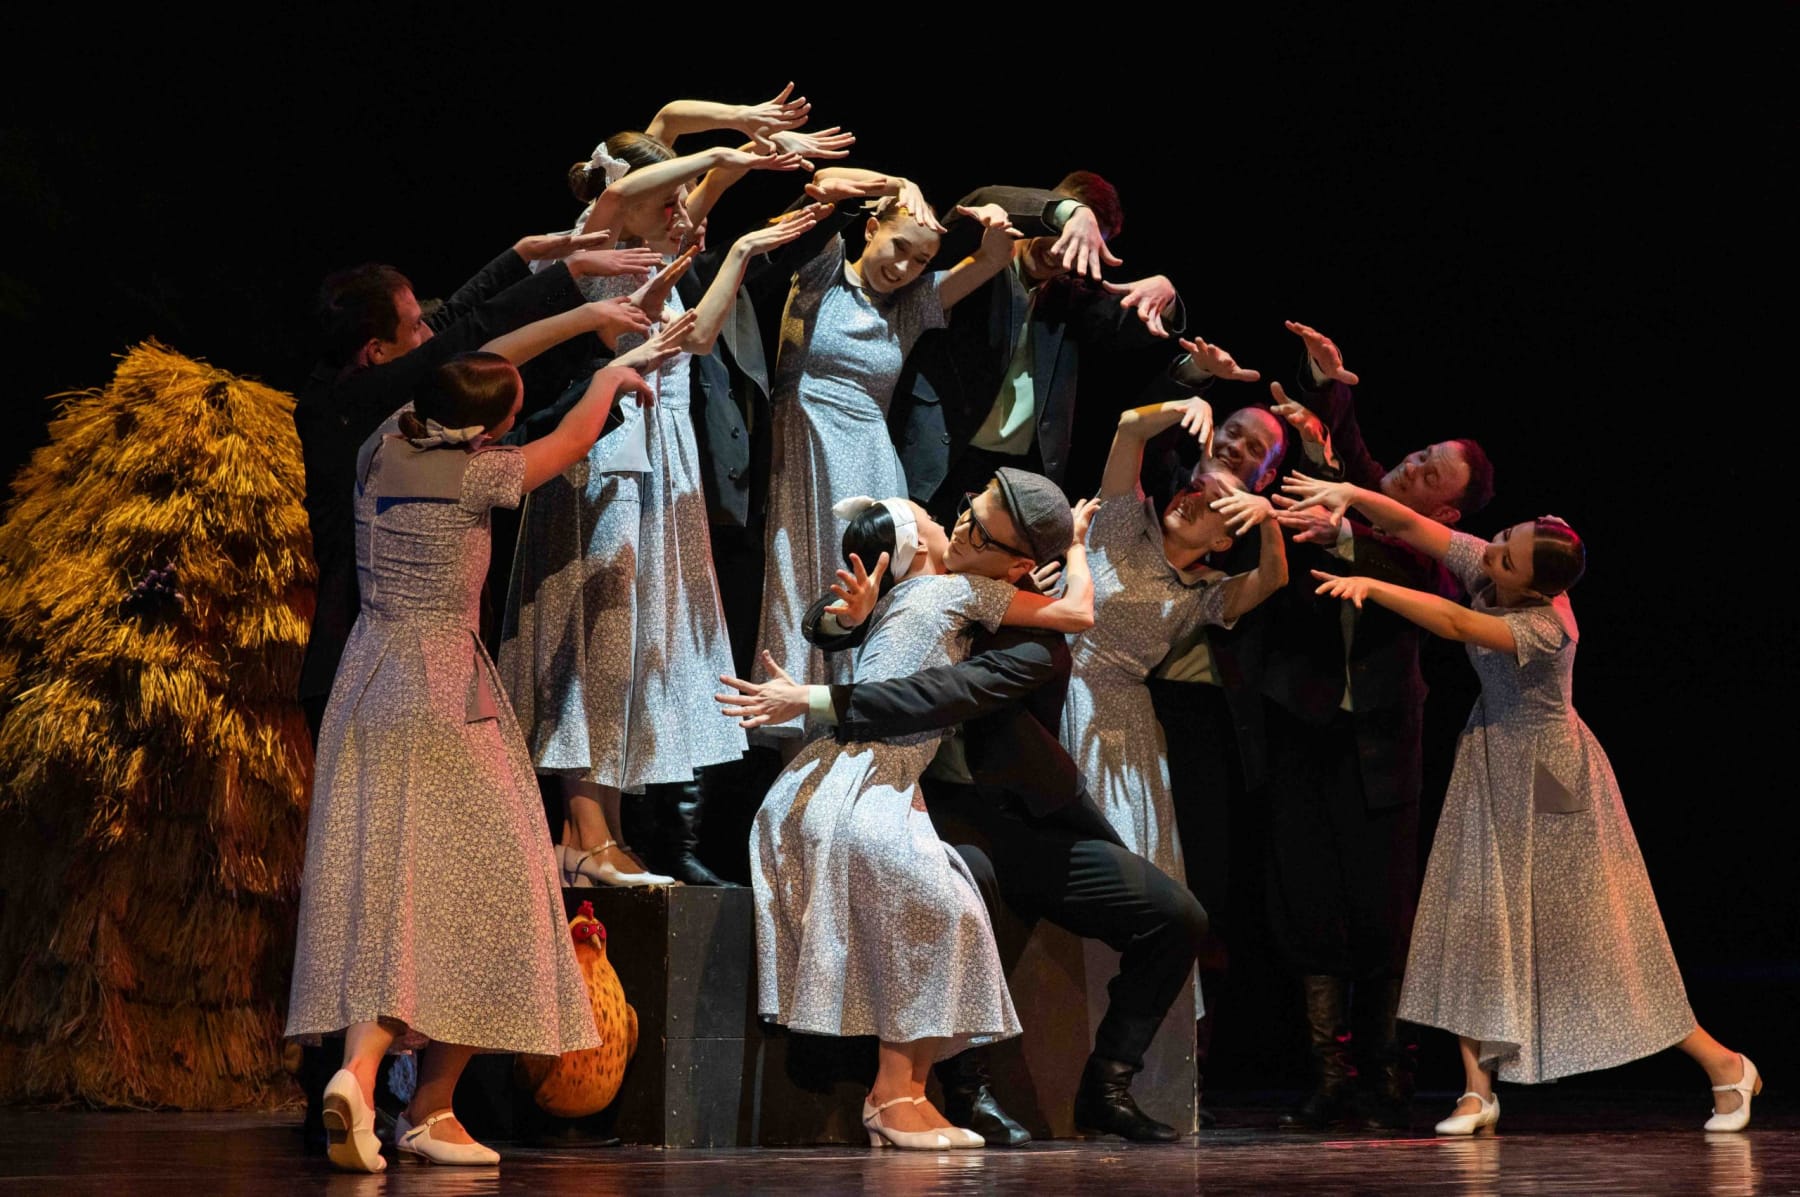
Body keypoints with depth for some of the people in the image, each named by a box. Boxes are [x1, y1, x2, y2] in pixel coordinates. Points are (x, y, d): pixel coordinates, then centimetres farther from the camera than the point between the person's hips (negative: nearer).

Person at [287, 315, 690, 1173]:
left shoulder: (380, 453, 6)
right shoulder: (474, 476, -11)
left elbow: (478, 366, 21)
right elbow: (572, 442, 6)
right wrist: (613, 374, 26)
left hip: (366, 690, 6)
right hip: (444, 698, -6)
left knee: (372, 887, 2)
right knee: (470, 887, 1)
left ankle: (360, 1073, -13)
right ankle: (429, 1110, -1)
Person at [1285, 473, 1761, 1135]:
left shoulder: (1543, 625, -30)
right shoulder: (1483, 564, -10)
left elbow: (1455, 624, -43)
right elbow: (1409, 524, -13)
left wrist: (1370, 586, -43)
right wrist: (1351, 495, -31)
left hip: (1547, 777, -7)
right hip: (1490, 767, 7)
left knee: (1593, 932, -2)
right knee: (1470, 917, -1)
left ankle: (1722, 1063, 12)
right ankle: (1479, 1090, 3)